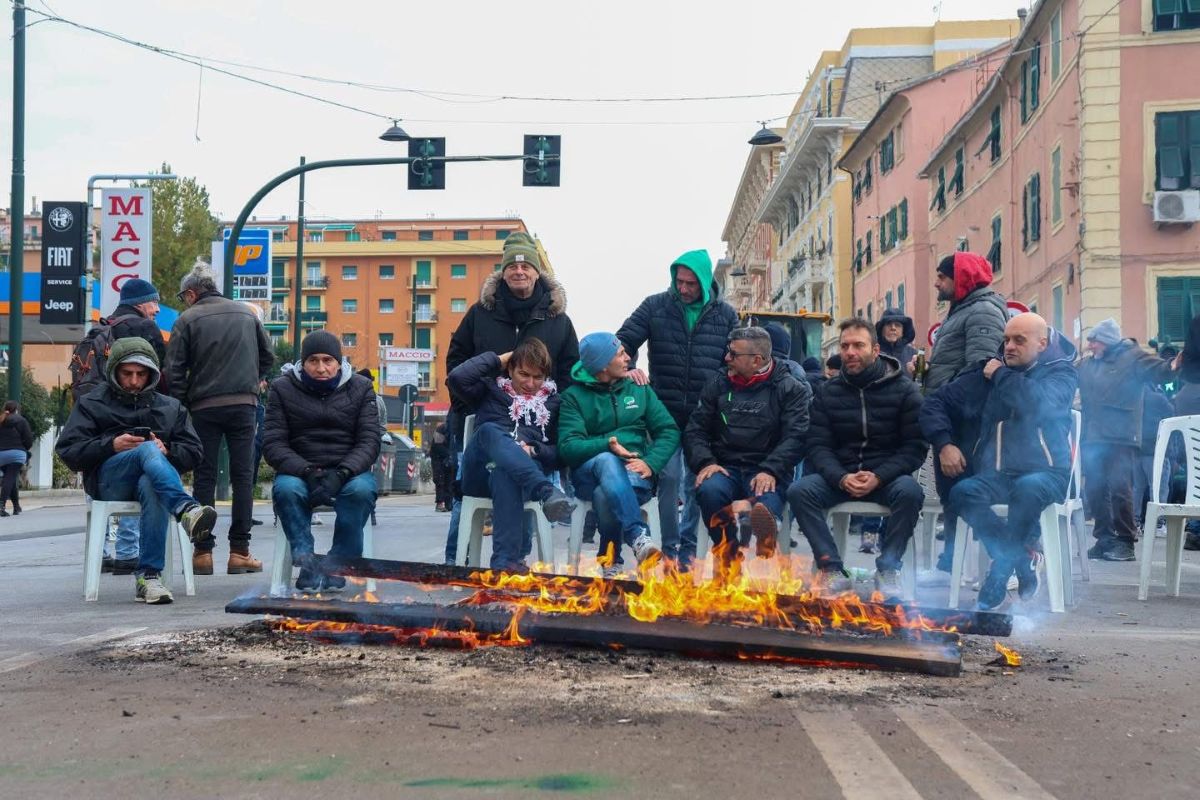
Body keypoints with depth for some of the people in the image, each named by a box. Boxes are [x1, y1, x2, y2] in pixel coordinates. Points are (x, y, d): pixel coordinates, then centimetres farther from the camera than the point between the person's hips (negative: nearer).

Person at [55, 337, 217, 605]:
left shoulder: (170, 408, 25)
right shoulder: (92, 404, 19)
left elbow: (194, 452, 17)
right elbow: (67, 450, 7)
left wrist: (167, 451, -5)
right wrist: (111, 445, -9)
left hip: (153, 477, 1)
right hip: (108, 478, -1)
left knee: (151, 488, -40)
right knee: (148, 450, -35)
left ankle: (148, 576, -41)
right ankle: (186, 509, -60)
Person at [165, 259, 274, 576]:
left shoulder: (188, 319, 1)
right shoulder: (246, 313, 12)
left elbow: (174, 371, -4)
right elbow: (268, 356, 16)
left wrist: (183, 406, 3)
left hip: (204, 407, -2)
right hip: (244, 404, 2)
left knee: (204, 477, 4)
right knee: (242, 476, 3)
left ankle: (203, 552, 3)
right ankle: (239, 551, 0)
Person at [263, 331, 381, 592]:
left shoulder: (360, 388, 7)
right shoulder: (283, 389, 5)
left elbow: (370, 441, -1)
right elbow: (273, 444, -3)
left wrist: (341, 473, -20)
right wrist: (308, 472, -21)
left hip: (348, 472, 0)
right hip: (299, 471, 0)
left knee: (362, 489, -33)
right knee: (285, 489, -34)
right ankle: (306, 564, -31)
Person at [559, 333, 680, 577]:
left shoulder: (638, 389, 17)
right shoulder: (574, 396, 7)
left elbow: (669, 431, 8)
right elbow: (567, 447, -6)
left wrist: (650, 463, -11)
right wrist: (607, 445, -22)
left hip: (635, 474, 1)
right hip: (589, 472, -1)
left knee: (604, 494, -36)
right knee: (607, 461, -39)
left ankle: (611, 559, -23)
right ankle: (638, 537, -52)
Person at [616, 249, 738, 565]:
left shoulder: (725, 315, 7)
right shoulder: (655, 307, 4)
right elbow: (623, 341, 7)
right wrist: (628, 369, -12)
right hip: (665, 413, -1)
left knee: (697, 481, 6)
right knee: (668, 478, -4)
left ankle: (687, 544, 18)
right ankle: (670, 546, 6)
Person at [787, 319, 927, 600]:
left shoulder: (904, 390, -1)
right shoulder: (828, 392, 7)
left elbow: (916, 447, -5)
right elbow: (818, 446, 1)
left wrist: (879, 477, -20)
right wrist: (841, 478, -20)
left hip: (887, 476, -2)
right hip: (840, 475, 2)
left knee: (910, 492, -34)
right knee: (799, 490, -25)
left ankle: (887, 570, -19)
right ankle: (833, 570, -23)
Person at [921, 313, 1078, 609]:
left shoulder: (1061, 372, 3)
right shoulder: (988, 372, 11)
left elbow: (1040, 404, -21)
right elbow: (935, 402, 14)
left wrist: (1001, 376, -8)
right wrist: (943, 444, -2)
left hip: (1046, 473, -3)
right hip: (996, 475, 3)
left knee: (1028, 488, -38)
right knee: (962, 493, -28)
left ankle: (1003, 567, -17)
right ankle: (1023, 558, -15)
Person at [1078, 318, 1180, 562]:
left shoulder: (1133, 357, 0)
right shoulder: (1086, 365, 18)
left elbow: (1158, 371, -14)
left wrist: (1172, 366, -34)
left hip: (1122, 438, -6)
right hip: (1093, 439, 6)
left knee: (1120, 489, -10)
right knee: (1094, 490, 7)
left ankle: (1126, 541, -4)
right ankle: (1105, 539, 17)